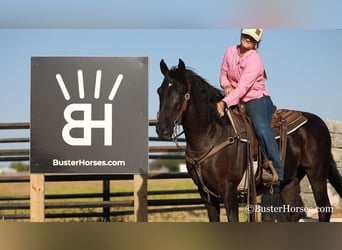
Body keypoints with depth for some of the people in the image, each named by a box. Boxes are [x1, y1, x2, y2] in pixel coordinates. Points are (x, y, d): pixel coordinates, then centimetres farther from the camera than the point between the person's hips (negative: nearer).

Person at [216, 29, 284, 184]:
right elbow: (223, 73, 15)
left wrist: (224, 102, -37)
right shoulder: (230, 52, 4)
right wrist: (226, 85, -10)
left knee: (262, 129, -29)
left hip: (257, 99, -8)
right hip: (235, 100, 8)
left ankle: (277, 172, -34)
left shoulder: (255, 60, -18)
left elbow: (243, 87, -27)